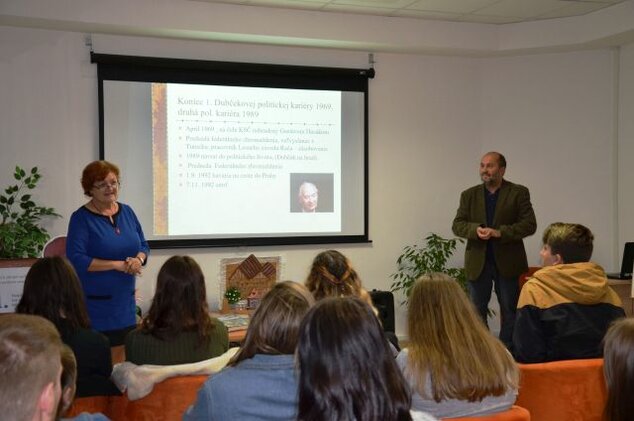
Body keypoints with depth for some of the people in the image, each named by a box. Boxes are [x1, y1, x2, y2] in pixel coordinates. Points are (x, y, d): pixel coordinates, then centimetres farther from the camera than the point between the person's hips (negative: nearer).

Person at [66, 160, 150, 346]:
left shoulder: (127, 211, 10)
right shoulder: (81, 218, -7)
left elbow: (143, 245, 15)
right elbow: (76, 259, -15)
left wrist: (139, 259, -9)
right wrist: (117, 264, -19)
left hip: (126, 304, 5)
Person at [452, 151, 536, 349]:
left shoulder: (519, 193, -1)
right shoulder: (469, 195, 8)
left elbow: (529, 225, -8)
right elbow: (457, 225, 3)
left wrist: (499, 232, -19)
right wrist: (475, 230, -18)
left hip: (508, 263, -2)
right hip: (477, 263, 3)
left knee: (510, 311, 5)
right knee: (477, 310, 9)